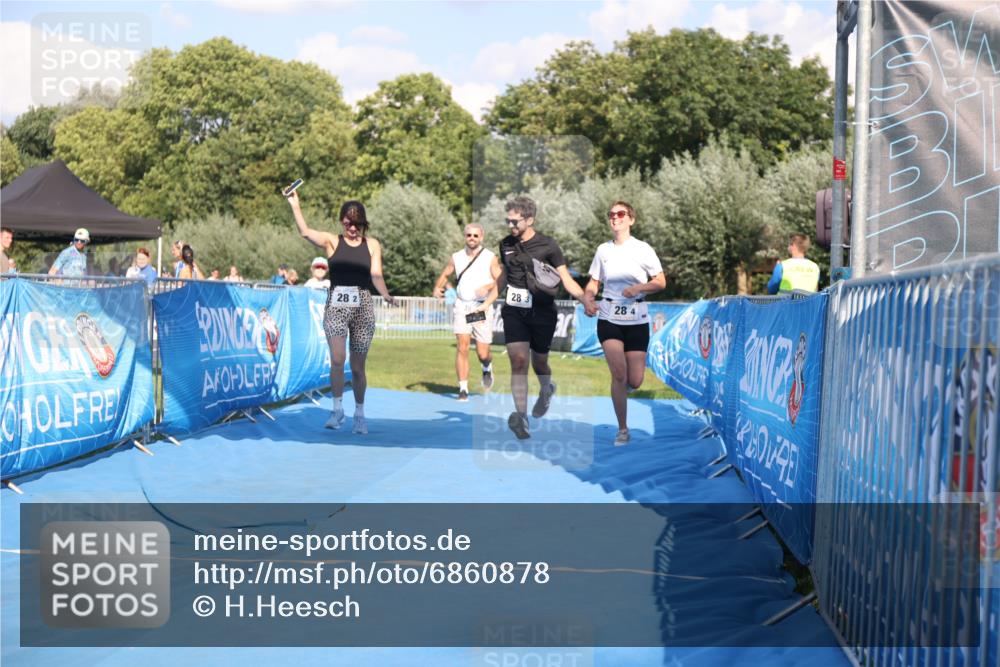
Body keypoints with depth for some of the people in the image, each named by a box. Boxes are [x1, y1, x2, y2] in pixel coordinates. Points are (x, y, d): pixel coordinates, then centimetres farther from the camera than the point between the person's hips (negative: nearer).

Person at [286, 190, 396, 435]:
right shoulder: (332, 241, 5)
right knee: (337, 359, -15)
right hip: (336, 305, -1)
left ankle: (359, 414, 18)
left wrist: (386, 296, -15)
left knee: (358, 366, 6)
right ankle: (337, 409, -1)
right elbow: (305, 232, -10)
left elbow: (376, 275, 2)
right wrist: (294, 204, -18)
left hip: (363, 306, 1)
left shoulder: (372, 245, 9)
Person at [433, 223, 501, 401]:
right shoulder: (456, 258, 9)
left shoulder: (490, 258, 0)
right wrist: (437, 288, 0)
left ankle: (487, 368, 36)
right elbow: (445, 275, 22)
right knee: (462, 347, -12)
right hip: (461, 306, 2)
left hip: (482, 308, -1)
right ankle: (463, 389, -7)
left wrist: (487, 303, -19)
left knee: (482, 353, 0)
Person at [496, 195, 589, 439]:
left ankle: (546, 390, 47)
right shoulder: (506, 245, 5)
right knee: (518, 361, -15)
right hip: (514, 312, 3)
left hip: (542, 312, -2)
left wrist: (586, 300, -23)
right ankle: (521, 416, -21)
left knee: (539, 363, 11)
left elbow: (566, 279, -8)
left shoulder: (548, 245, -9)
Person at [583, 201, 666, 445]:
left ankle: (621, 387, 35)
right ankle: (622, 430, 0)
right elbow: (593, 282, 12)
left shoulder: (643, 249, -2)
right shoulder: (603, 250, 5)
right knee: (618, 373, -13)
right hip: (609, 319, 1)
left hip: (637, 321, -1)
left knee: (635, 381, -4)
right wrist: (589, 301, -9)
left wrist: (639, 288, -18)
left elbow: (661, 282, 0)